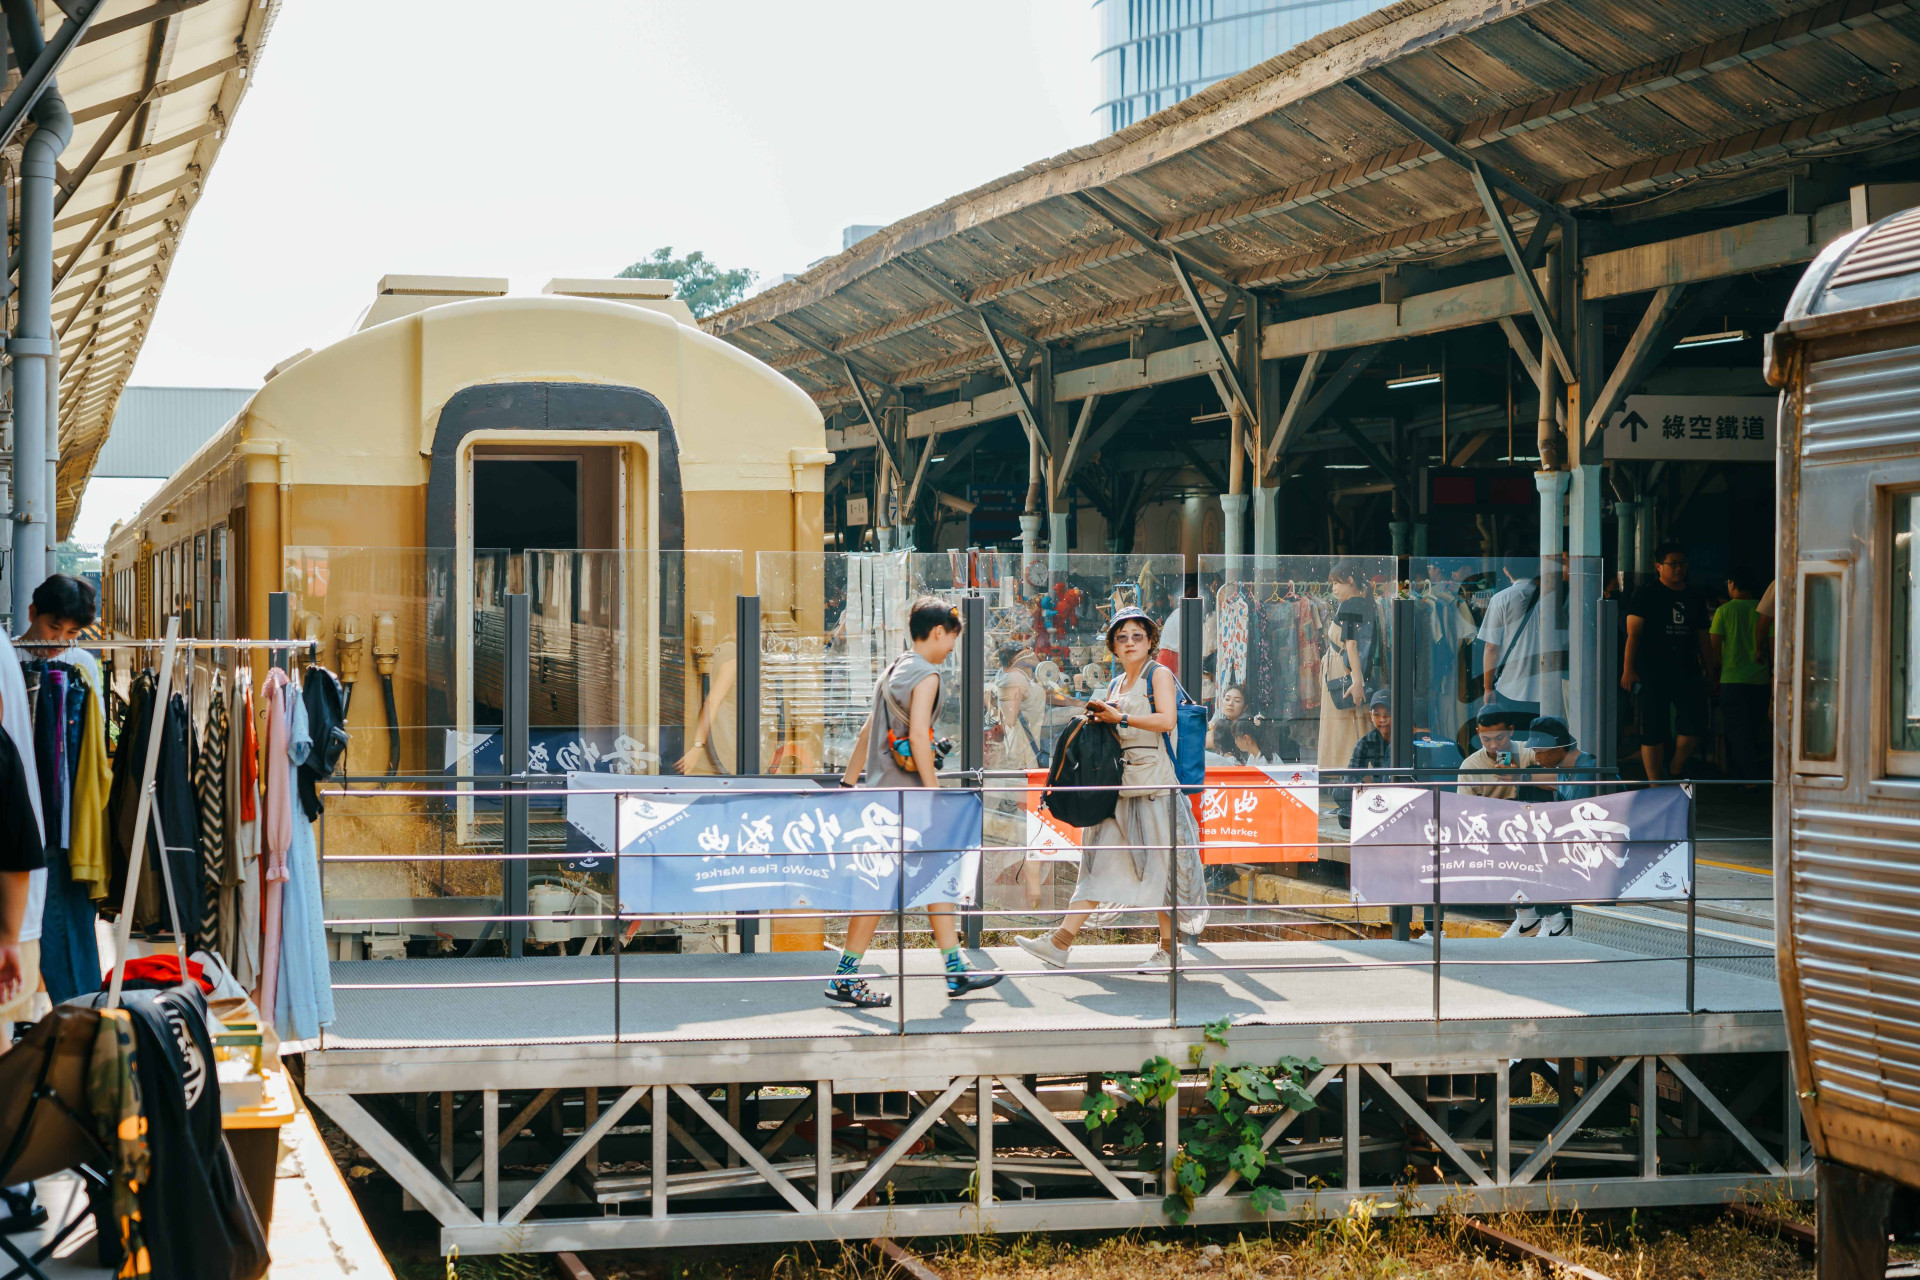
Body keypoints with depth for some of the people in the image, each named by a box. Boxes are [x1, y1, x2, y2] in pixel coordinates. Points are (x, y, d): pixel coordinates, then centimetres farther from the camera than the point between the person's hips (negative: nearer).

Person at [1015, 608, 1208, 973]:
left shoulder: (1159, 675, -1)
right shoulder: (1116, 683, 20)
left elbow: (1166, 721, -17)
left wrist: (1120, 717, -15)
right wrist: (1099, 717, 8)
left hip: (1155, 783, -7)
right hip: (1120, 784, 7)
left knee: (1158, 864, -3)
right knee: (1100, 860, 1)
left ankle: (1169, 948, 6)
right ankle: (1061, 943, -7)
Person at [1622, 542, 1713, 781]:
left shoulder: (1692, 599, 16)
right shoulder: (1646, 595, 2)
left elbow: (1702, 640, 21)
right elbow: (1633, 633, -5)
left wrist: (1710, 670, 15)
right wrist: (1628, 669, -12)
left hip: (1687, 671, 4)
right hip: (1652, 673, -4)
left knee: (1695, 725, -7)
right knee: (1653, 732, -3)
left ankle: (1676, 769, 16)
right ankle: (1655, 785, 4)